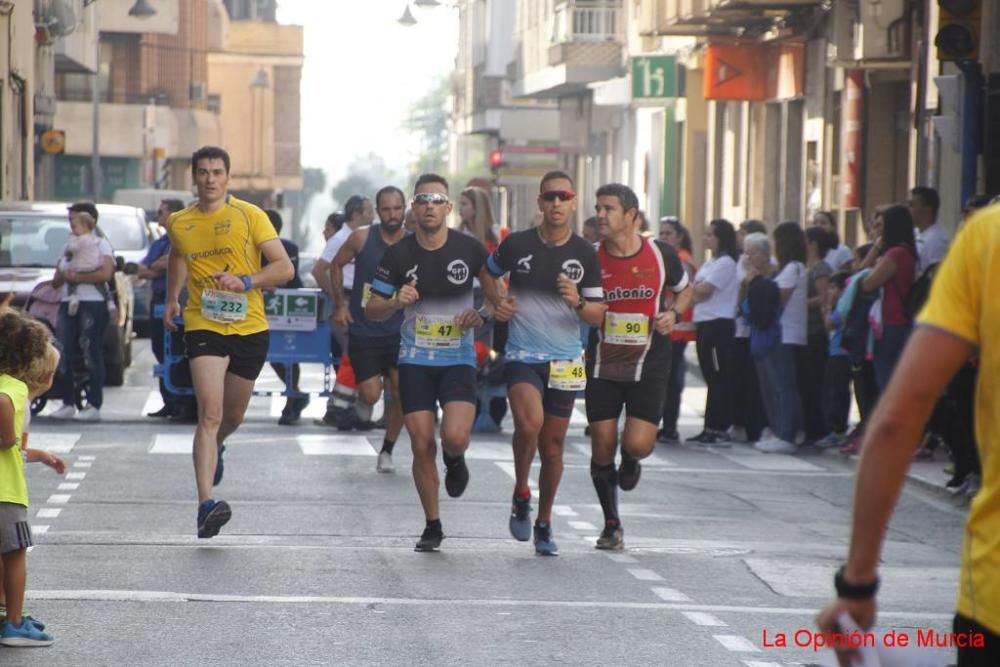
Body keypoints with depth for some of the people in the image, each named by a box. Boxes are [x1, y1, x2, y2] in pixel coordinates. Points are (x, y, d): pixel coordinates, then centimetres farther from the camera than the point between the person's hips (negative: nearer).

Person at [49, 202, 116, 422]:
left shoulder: (101, 243, 2)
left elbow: (106, 273, -13)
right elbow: (56, 281, 21)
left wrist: (78, 277, -11)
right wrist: (64, 276, -2)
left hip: (92, 304, -7)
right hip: (67, 303, 7)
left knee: (92, 354, -10)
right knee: (65, 355, -1)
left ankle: (94, 406, -10)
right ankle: (68, 404, 4)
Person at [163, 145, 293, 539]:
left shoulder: (250, 216, -4)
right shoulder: (179, 223, 5)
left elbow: (284, 267, -8)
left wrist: (246, 281, -22)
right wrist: (172, 299, 25)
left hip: (249, 328, 1)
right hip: (203, 326, -1)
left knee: (234, 415, 17)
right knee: (210, 413, -18)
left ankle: (215, 447, 55)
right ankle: (206, 504, -26)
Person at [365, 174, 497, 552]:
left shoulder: (469, 249, -4)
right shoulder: (399, 254, -3)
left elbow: (497, 290, 11)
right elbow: (372, 311, 2)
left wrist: (482, 314, -8)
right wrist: (396, 302, -19)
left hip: (459, 359, -1)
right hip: (415, 361, 1)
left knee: (455, 436, -20)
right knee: (422, 446, -2)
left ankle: (455, 460, 19)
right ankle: (432, 526, 15)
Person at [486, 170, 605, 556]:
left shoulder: (585, 254, 1)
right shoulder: (517, 244, -2)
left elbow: (598, 316, 3)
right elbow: (487, 274, 18)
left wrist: (578, 303, -17)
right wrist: (496, 305, 1)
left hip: (565, 361, 2)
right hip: (522, 355, -2)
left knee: (552, 445, 8)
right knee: (529, 422, -27)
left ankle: (544, 524, 25)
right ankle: (521, 496, -3)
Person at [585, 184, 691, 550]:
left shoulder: (661, 254, -4)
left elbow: (685, 289, 14)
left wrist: (674, 313, -6)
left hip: (649, 365, -1)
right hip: (602, 366, 1)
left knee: (637, 444, -15)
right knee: (602, 448, 1)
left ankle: (630, 461, 26)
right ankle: (612, 526, 21)